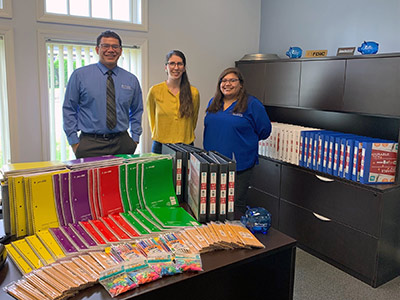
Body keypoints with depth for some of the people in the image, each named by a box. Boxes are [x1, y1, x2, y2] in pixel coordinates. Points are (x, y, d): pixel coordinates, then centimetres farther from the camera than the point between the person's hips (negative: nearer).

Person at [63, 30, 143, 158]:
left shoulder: (131, 80, 8)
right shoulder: (79, 75, 1)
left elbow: (137, 112, 17)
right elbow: (69, 110, 3)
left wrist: (135, 139, 7)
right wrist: (74, 143, -3)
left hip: (123, 143, 2)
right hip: (90, 145, -2)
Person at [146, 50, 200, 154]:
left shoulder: (194, 93, 1)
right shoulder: (154, 91, -2)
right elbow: (151, 118, 10)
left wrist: (183, 137, 11)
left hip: (185, 146, 1)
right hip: (161, 146, -1)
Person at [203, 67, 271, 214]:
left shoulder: (252, 104, -7)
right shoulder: (213, 103, 11)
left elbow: (264, 130, -1)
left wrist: (247, 141, 6)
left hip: (240, 165, -5)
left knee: (236, 204, 1)